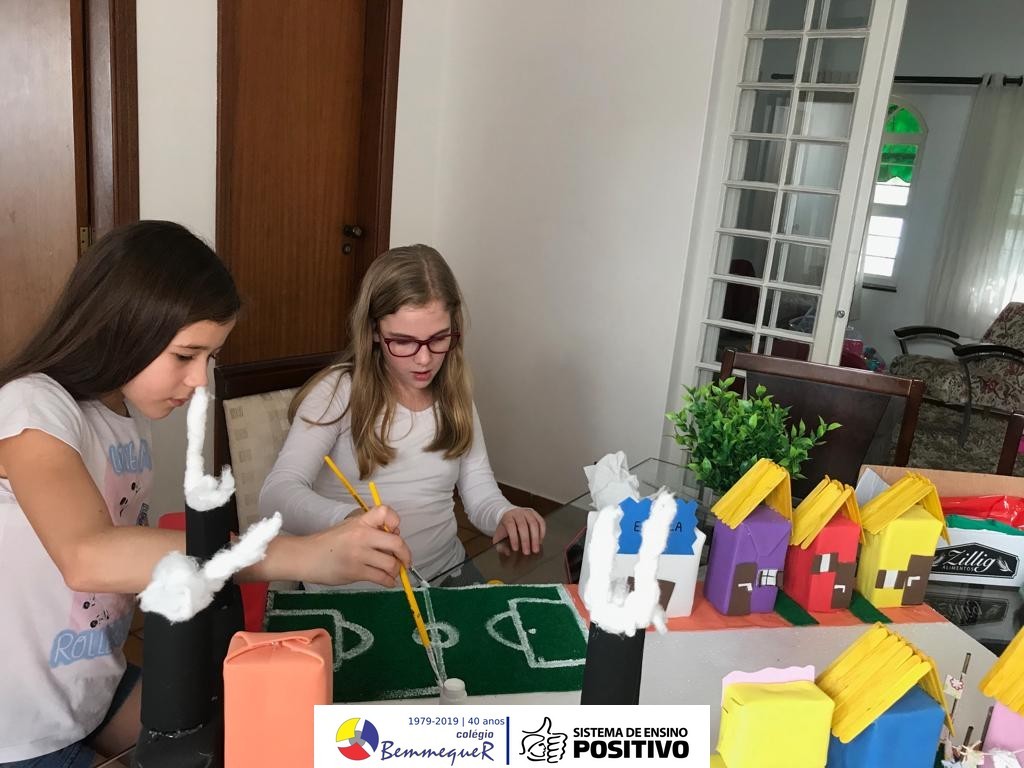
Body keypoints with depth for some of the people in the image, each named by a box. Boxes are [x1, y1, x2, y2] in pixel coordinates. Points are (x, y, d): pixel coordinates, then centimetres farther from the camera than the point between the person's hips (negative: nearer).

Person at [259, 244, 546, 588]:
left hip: (445, 572, 3)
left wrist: (506, 516, -22)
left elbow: (481, 494, 3)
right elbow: (277, 493, -24)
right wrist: (348, 519, -46)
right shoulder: (338, 392, -13)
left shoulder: (454, 396, 2)